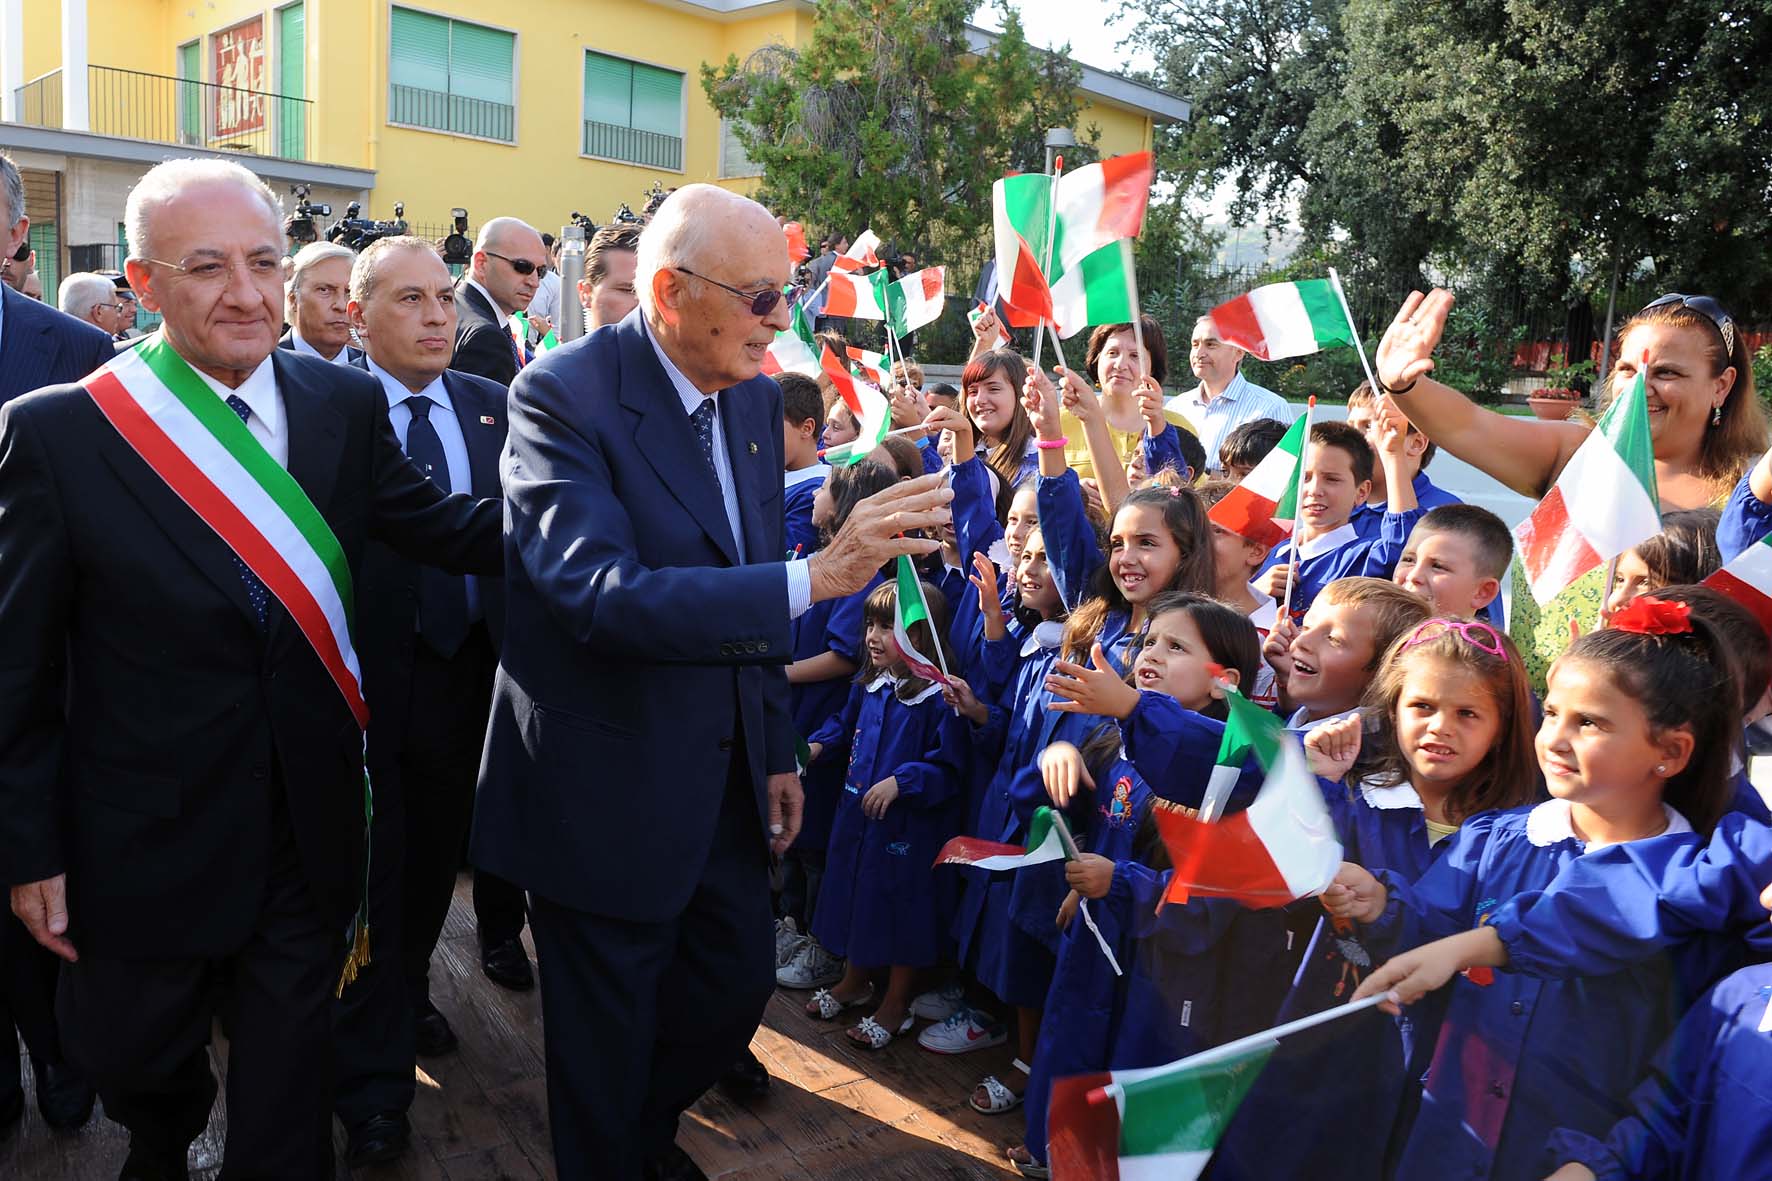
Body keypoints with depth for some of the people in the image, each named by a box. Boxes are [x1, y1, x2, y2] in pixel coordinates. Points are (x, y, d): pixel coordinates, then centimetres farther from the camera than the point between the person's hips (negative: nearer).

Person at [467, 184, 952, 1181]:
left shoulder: (756, 397, 2)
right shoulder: (564, 394, -20)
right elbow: (601, 593, -33)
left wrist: (779, 751, 12)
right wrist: (815, 578, -38)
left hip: (728, 778, 7)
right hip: (609, 791, -6)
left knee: (737, 986, 21)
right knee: (609, 1042, 13)